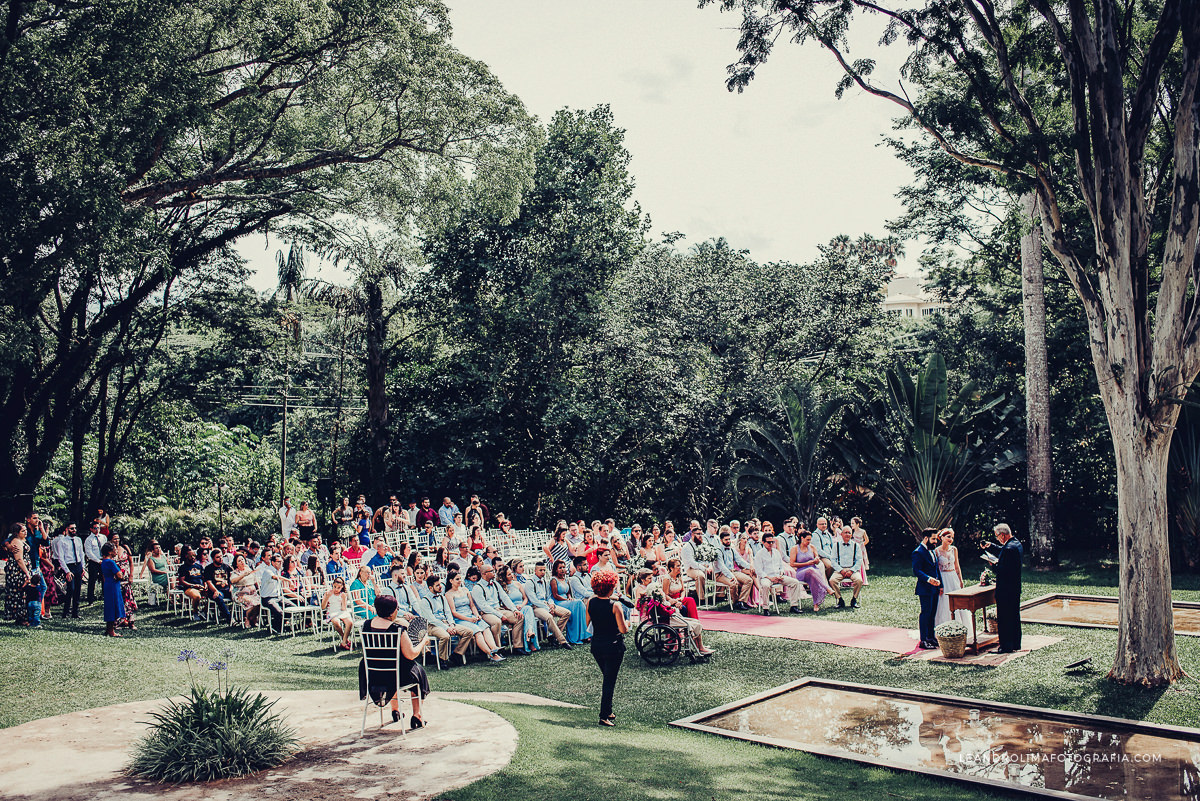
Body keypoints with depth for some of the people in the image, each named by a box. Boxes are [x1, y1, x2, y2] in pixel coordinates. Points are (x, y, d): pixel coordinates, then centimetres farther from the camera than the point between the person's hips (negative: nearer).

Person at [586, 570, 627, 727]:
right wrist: (627, 624, 6)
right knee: (610, 680, 3)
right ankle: (604, 715, 3)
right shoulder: (614, 605, -19)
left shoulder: (590, 602, -4)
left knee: (607, 678, 23)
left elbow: (587, 623, 7)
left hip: (596, 644, 6)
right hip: (613, 646, -5)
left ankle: (608, 712, 30)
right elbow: (623, 629, -15)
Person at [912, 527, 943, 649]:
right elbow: (916, 571, -21)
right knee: (926, 613, -5)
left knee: (932, 613, 14)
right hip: (925, 589, -9)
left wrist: (940, 584, 16)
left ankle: (931, 637, 23)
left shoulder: (932, 551, 16)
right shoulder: (918, 552, -13)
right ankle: (923, 640, 0)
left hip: (934, 589, 9)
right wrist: (928, 579, -34)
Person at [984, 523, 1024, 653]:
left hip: (1006, 590, -10)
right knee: (1014, 616, 18)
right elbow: (1002, 551, 26)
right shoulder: (1017, 543, 7)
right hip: (1015, 588, 10)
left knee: (1003, 618, -1)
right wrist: (991, 546, 20)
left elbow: (1002, 571, -27)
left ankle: (1006, 646, 4)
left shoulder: (1009, 549, -25)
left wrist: (993, 566, -10)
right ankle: (1016, 644, 27)